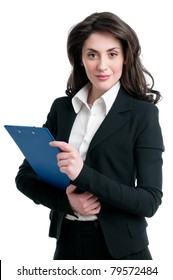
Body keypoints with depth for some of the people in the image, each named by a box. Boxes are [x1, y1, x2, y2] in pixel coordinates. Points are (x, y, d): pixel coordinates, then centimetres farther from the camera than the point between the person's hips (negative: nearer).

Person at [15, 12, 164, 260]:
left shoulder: (142, 113, -10)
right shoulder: (61, 108, 1)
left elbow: (150, 201, -15)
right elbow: (25, 176, 3)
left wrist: (84, 174, -26)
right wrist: (65, 200, -15)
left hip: (120, 248, -3)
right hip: (67, 241, 3)